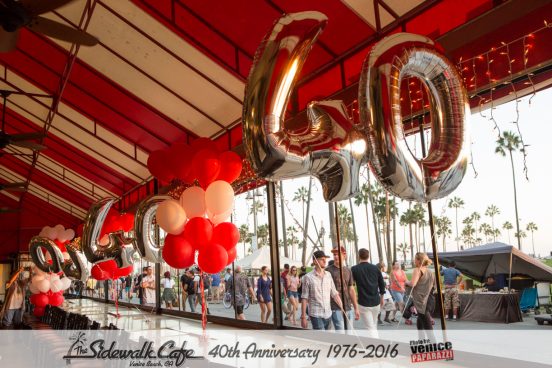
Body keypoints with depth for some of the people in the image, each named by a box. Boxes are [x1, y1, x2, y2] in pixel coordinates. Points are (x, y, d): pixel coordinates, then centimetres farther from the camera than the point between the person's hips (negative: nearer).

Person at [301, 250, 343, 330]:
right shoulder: (308, 277, -7)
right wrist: (303, 317, -7)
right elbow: (304, 298, -6)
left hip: (328, 314, 5)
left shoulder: (328, 275, 5)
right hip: (316, 314, -5)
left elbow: (334, 294, 9)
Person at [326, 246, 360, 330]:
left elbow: (351, 290, 15)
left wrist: (356, 308, 14)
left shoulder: (348, 270, 11)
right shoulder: (328, 270, -6)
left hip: (348, 308, 6)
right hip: (336, 308, -6)